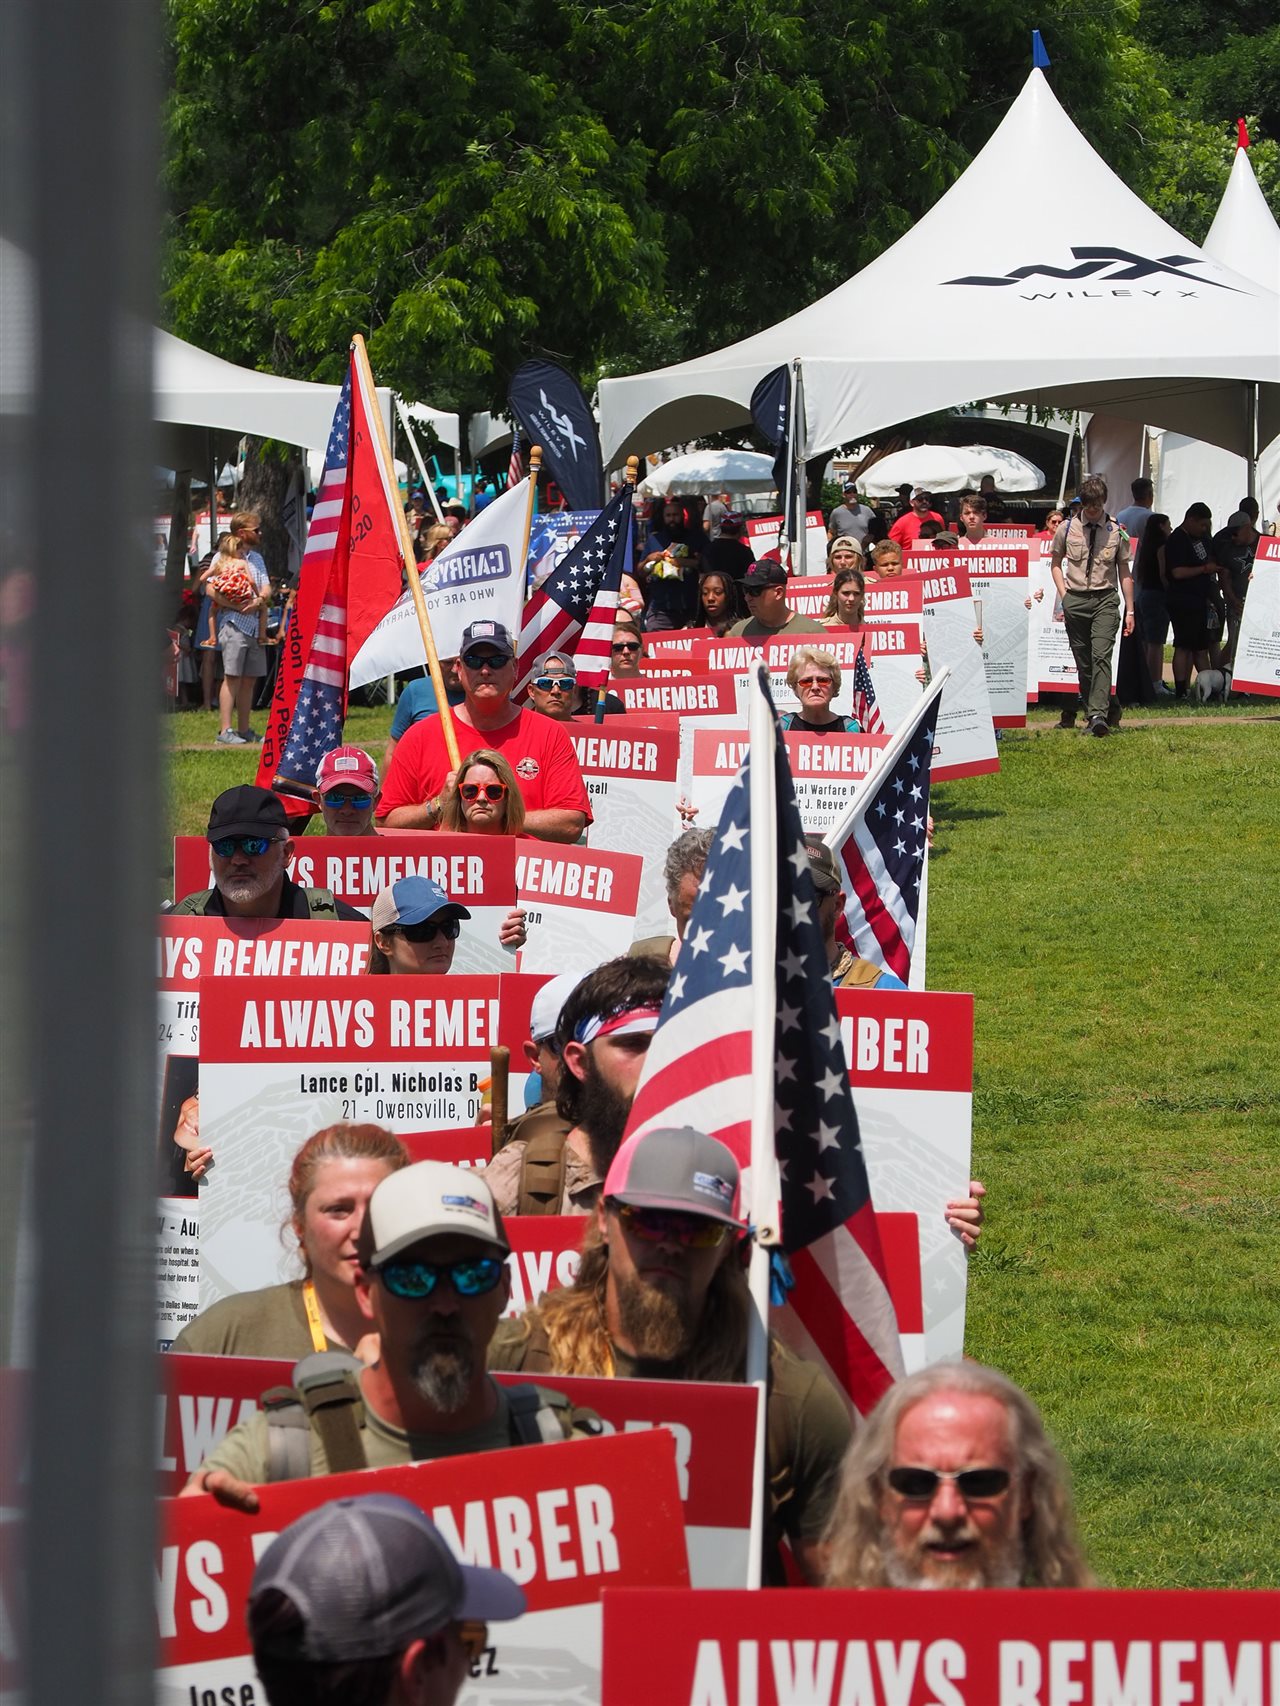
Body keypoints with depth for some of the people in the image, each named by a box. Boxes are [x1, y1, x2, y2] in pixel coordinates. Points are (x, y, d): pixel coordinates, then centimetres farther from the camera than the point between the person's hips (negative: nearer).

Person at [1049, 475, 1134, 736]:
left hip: (1105, 599, -2)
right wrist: (1064, 595, 2)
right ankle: (1106, 709, 16)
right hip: (1075, 599, 2)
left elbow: (1124, 572, 10)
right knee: (1083, 662, 4)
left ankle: (1098, 716, -26)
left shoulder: (1116, 531, 4)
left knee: (1101, 656, -18)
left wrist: (1130, 610, 8)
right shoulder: (1068, 528, 6)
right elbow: (1055, 563, 16)